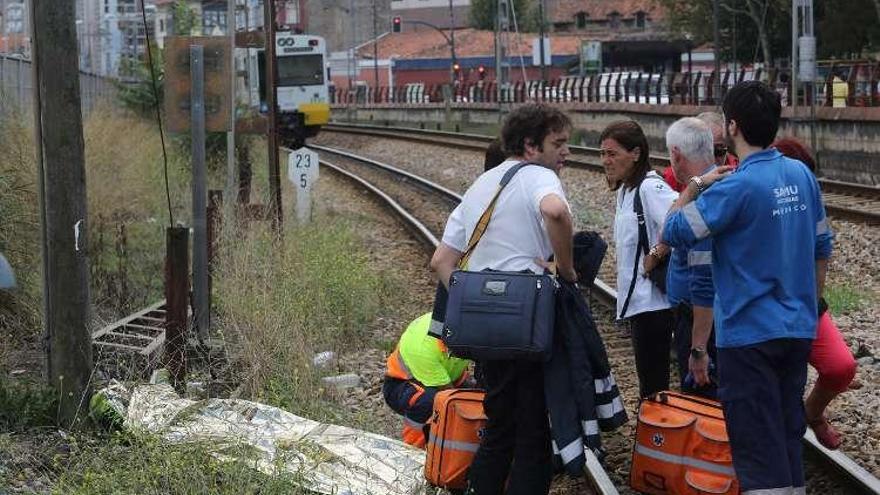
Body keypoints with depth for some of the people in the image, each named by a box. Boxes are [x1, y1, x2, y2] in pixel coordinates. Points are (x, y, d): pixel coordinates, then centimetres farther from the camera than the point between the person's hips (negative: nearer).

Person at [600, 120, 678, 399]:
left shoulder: (650, 188, -16)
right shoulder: (626, 189, 14)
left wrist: (654, 256, -21)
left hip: (652, 301, -10)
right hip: (637, 301, 10)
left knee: (653, 387, -4)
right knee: (652, 387, 15)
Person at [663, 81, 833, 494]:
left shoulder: (737, 188, -19)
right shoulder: (801, 175, 3)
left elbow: (674, 233, -15)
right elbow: (821, 248, 13)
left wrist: (695, 186, 0)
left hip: (749, 333, -7)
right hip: (798, 329, 7)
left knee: (757, 445, -2)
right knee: (788, 436, 17)